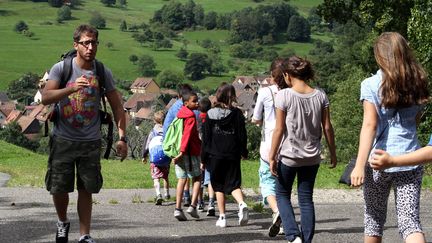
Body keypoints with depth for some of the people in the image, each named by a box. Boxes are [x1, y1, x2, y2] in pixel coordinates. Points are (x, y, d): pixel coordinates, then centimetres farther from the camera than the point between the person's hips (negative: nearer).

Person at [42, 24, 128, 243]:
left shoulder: (103, 73, 1)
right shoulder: (61, 68, -5)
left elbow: (117, 107, 5)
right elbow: (45, 98, -17)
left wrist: (122, 137, -4)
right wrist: (71, 88, -33)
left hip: (91, 142, 1)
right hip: (63, 139, -1)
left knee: (86, 190, 3)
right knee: (59, 189, 3)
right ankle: (63, 223, 31)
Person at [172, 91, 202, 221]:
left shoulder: (180, 114, 14)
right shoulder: (191, 117, -12)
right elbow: (187, 135, -20)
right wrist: (182, 151, -25)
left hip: (178, 151, 7)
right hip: (190, 152, -7)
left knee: (182, 179, 7)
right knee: (197, 177, 7)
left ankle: (178, 209, 0)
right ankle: (193, 206, -3)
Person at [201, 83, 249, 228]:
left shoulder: (210, 114, -3)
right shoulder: (237, 114, -1)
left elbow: (206, 137, -1)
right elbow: (242, 135, 2)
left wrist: (203, 158, 4)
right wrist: (244, 152, 16)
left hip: (215, 156, -1)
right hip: (233, 156, 1)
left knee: (218, 186, 10)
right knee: (234, 184, 6)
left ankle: (222, 217, 7)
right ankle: (242, 204, -23)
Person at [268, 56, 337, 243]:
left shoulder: (284, 96, -12)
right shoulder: (320, 96, -1)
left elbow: (279, 129, -12)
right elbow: (327, 127, 1)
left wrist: (272, 156, -5)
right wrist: (332, 153, 11)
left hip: (288, 155, -3)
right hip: (312, 157, 4)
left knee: (282, 194, 14)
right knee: (306, 198, 12)